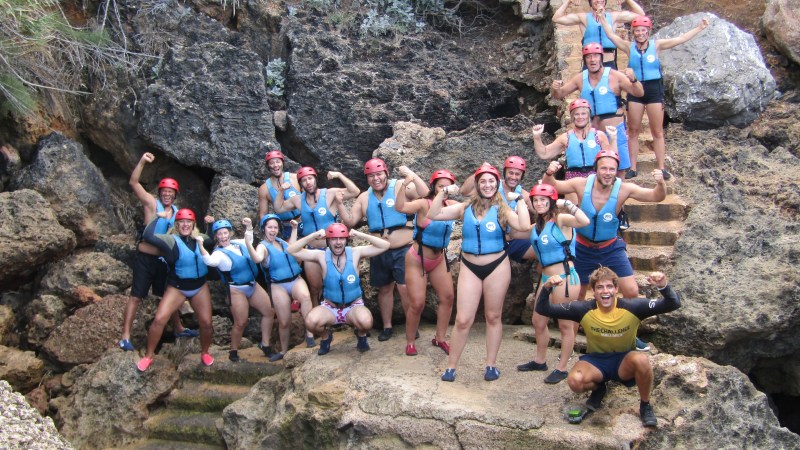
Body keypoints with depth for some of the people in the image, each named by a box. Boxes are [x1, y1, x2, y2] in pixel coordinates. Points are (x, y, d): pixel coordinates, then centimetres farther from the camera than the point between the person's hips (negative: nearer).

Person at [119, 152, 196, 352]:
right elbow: (133, 183, -17)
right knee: (136, 296, -5)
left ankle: (178, 328, 34)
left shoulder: (177, 212, 9)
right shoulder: (151, 203, -7)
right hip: (145, 257, -5)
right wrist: (142, 161, -26)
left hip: (165, 260, 6)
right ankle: (125, 337, -2)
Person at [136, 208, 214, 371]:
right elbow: (148, 236, -29)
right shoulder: (172, 240, -15)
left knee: (206, 323, 0)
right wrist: (158, 217, -21)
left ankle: (205, 353, 26)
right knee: (159, 319, -13)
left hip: (200, 287, 3)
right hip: (177, 287, -3)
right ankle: (148, 356, 4)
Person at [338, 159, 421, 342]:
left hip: (403, 250, -5)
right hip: (380, 253, 5)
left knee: (405, 288, -11)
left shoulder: (400, 187, -7)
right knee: (384, 289, 15)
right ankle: (387, 327, 29)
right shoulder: (364, 198, 7)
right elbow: (350, 221, 6)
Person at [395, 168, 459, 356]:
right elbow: (400, 207, -34)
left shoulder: (450, 205, -2)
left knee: (448, 297, 6)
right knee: (417, 304, -5)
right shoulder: (424, 204, -21)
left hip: (439, 259, 6)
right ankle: (410, 342, 15)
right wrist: (405, 183, -49)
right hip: (417, 260, -6)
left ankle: (440, 338, 22)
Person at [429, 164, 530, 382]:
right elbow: (433, 215, -2)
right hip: (470, 267, 1)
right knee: (463, 320, -1)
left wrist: (520, 201, -12)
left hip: (497, 267, -1)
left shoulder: (502, 209, -2)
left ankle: (491, 365, 24)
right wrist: (443, 192, -4)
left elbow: (524, 226, -20)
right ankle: (451, 366, 12)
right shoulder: (466, 208, 3)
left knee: (493, 317, 11)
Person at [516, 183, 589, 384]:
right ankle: (540, 360, 36)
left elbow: (585, 221, -29)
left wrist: (566, 204, -24)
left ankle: (562, 368, 18)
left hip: (565, 278, -9)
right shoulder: (536, 225, 12)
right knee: (538, 321, 19)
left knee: (565, 325, 6)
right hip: (546, 278, 9)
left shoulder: (560, 219, -12)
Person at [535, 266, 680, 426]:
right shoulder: (584, 310, -17)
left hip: (624, 361, 0)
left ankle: (645, 406, -6)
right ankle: (598, 389, 8)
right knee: (575, 381, -31)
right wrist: (547, 288, -37)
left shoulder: (632, 307, -18)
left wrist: (663, 286, -44)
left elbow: (673, 304, -23)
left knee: (641, 360, -35)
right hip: (595, 361, 1)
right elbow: (543, 310, -17)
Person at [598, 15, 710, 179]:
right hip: (635, 90, 1)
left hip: (654, 89, -1)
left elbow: (681, 39, 1)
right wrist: (602, 18, 1)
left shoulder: (656, 45, 2)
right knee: (633, 131, 5)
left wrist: (699, 28, -3)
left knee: (657, 131, 3)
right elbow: (611, 35, 1)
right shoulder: (629, 47, 3)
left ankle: (661, 168, 7)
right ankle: (632, 168, 12)